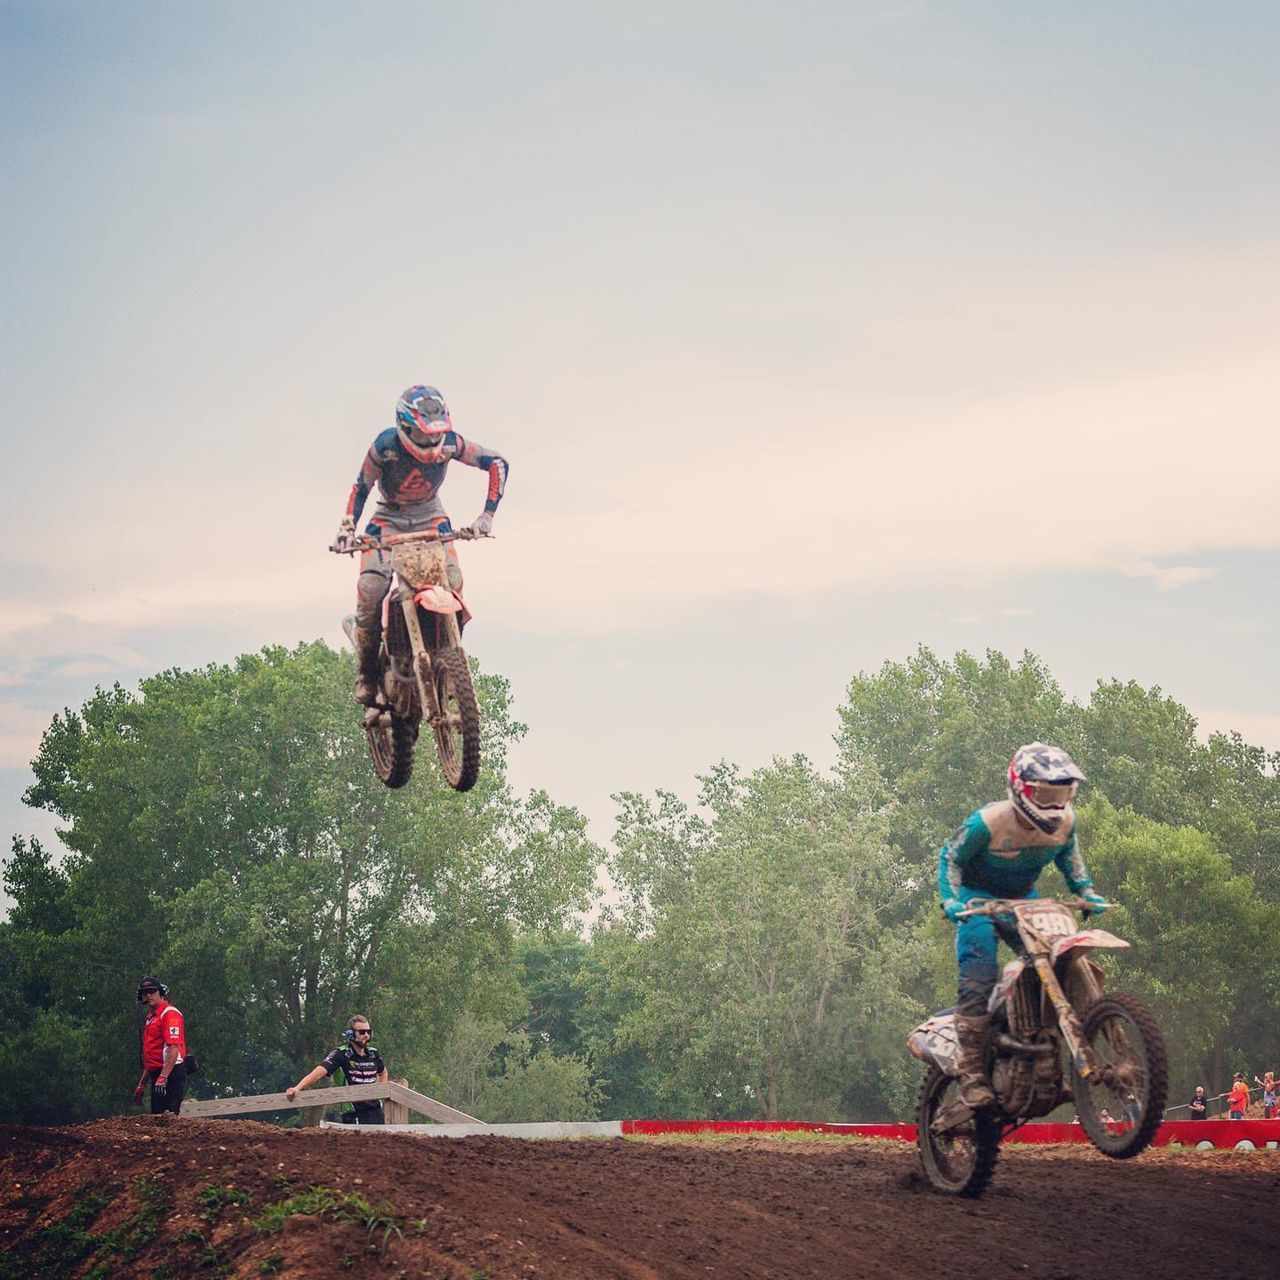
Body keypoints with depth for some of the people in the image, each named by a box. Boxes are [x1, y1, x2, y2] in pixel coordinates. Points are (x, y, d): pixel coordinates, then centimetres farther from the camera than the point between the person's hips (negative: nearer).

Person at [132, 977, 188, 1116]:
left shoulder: (169, 1014, -10)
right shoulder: (150, 1018, 21)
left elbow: (174, 1048, -21)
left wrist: (163, 1077, -29)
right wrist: (142, 1084, 25)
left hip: (171, 1073, -10)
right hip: (157, 1075, 10)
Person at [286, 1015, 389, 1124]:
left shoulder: (373, 1053, 8)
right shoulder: (341, 1054, -8)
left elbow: (383, 1073, 30)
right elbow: (320, 1071, -22)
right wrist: (297, 1088, -36)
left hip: (375, 1110, 5)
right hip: (353, 1114, -5)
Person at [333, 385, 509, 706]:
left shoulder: (449, 442, -22)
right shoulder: (385, 446, -25)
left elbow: (497, 462, -14)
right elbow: (361, 487, -10)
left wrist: (487, 515, -19)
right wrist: (347, 528, -20)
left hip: (430, 517, 2)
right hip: (388, 518, -1)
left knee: (452, 583, -23)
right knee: (371, 587, -24)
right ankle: (366, 673, -10)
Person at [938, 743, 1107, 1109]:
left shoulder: (1065, 822, -11)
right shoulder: (987, 823, -26)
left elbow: (1069, 856, 12)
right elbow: (951, 856, -12)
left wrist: (1086, 891, -1)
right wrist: (950, 900, -24)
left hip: (1023, 898, 5)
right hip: (978, 897, -5)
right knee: (978, 981, -21)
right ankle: (972, 1075, -21)